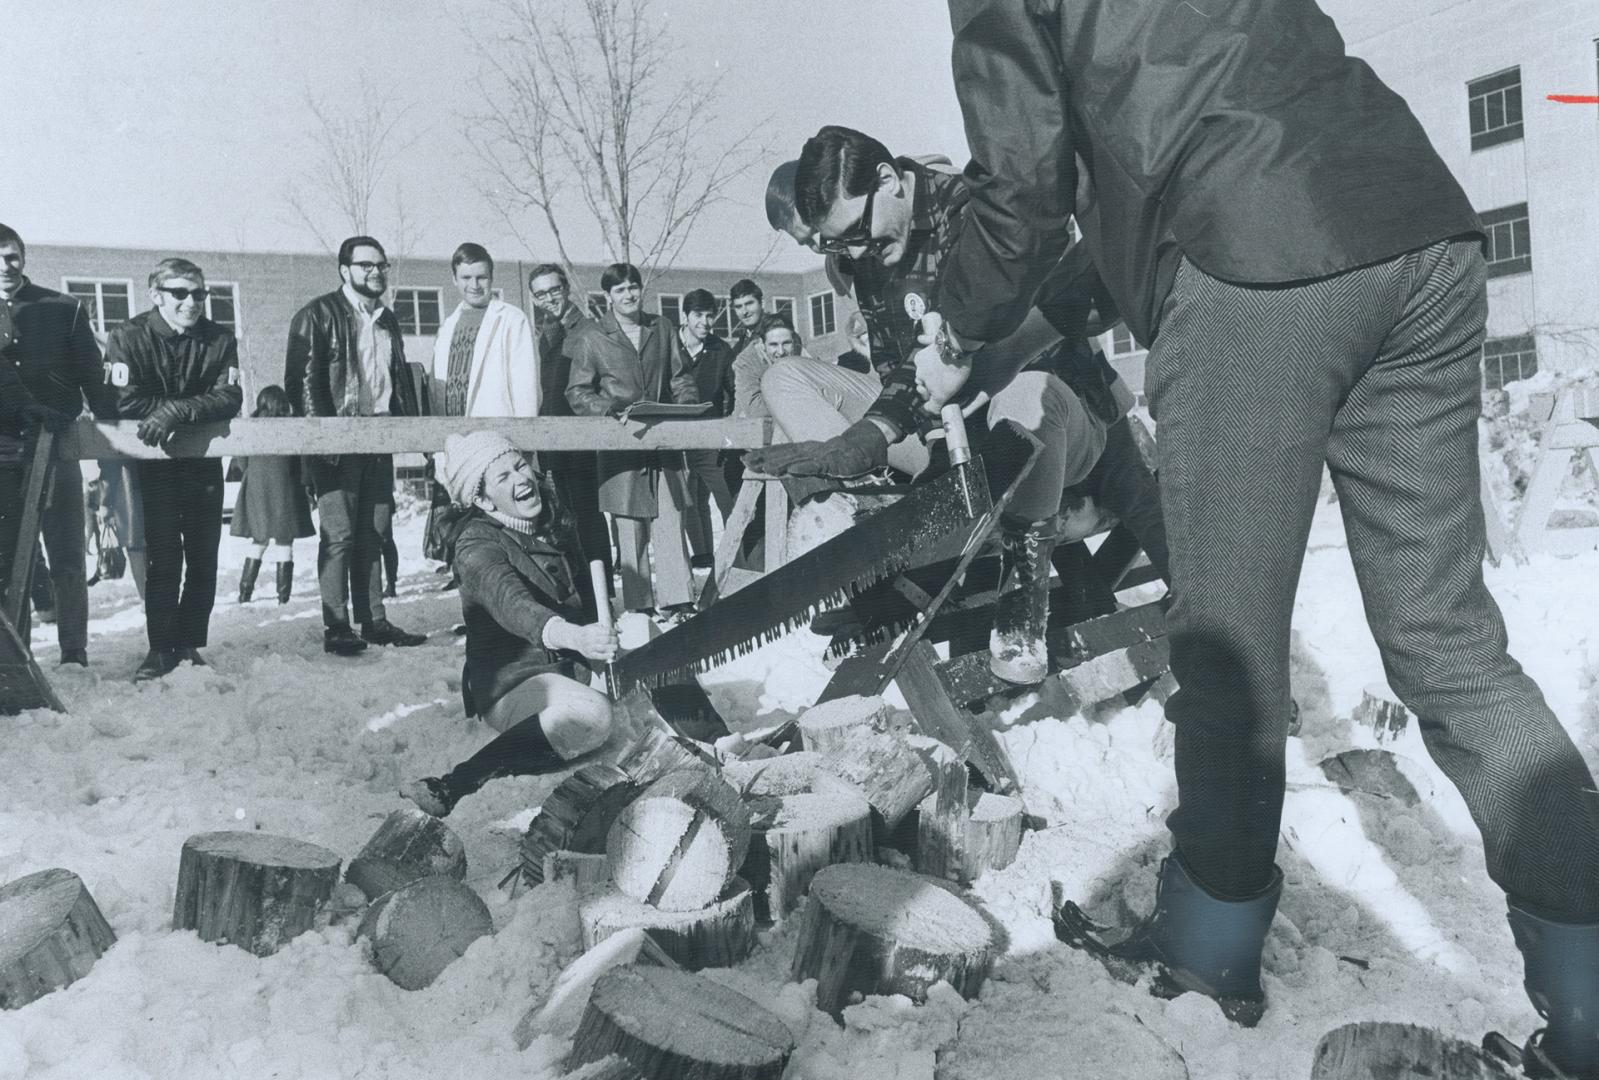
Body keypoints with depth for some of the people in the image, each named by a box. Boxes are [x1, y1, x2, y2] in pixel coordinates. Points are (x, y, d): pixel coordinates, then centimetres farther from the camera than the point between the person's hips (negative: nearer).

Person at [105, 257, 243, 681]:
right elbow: (126, 401, -17)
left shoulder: (220, 340, 0)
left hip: (203, 460, 3)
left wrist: (177, 411, -26)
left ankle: (190, 643, 14)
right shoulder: (128, 338, -6)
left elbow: (229, 398, -12)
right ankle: (161, 647, 3)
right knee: (162, 558, -6)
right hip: (152, 460, -2)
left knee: (203, 559, 3)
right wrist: (197, 406, -16)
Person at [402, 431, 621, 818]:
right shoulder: (477, 544, -13)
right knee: (591, 714, -35)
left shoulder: (557, 528, 9)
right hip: (510, 681, -9)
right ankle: (454, 786, -27)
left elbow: (584, 596, 24)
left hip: (570, 671, 9)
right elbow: (510, 604, -35)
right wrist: (573, 636, -52)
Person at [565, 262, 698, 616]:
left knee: (671, 522, -3)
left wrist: (686, 403, -2)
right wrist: (613, 410, -15)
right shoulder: (591, 337, 3)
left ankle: (677, 601, 0)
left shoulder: (661, 328, 14)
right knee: (631, 529, -1)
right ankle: (639, 607, 6)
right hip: (620, 445, -3)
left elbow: (681, 377, 18)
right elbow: (577, 393, 1)